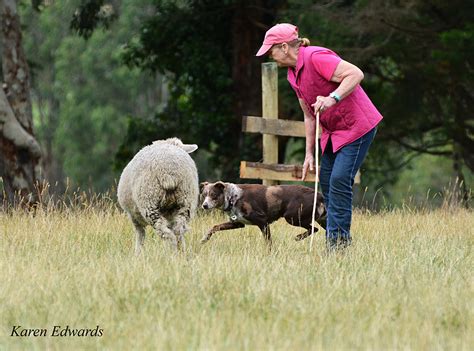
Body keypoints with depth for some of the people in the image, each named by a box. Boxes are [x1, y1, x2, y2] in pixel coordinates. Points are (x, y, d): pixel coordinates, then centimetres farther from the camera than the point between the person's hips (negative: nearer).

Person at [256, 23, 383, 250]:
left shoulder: (316, 58, -20)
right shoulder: (293, 75, 9)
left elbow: (356, 74, -28)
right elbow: (309, 115, 14)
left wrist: (332, 98, -39)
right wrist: (309, 153, 11)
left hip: (357, 125, -10)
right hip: (333, 131, 10)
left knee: (339, 179, -16)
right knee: (325, 180, 7)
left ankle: (338, 240, -14)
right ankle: (336, 239, 13)